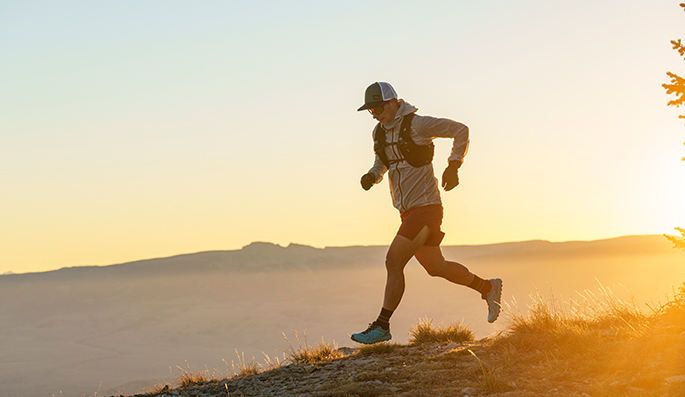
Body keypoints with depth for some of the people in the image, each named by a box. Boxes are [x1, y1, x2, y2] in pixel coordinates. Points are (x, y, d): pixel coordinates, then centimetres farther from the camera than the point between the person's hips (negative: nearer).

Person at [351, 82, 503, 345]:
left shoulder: (416, 125, -13)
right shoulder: (380, 132, 9)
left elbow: (460, 130, -6)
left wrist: (453, 166, -14)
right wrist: (371, 176, 3)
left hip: (425, 207, -8)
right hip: (408, 211, 8)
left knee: (394, 261, -13)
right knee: (435, 267, 14)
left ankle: (382, 326, -5)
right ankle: (487, 288, 31)